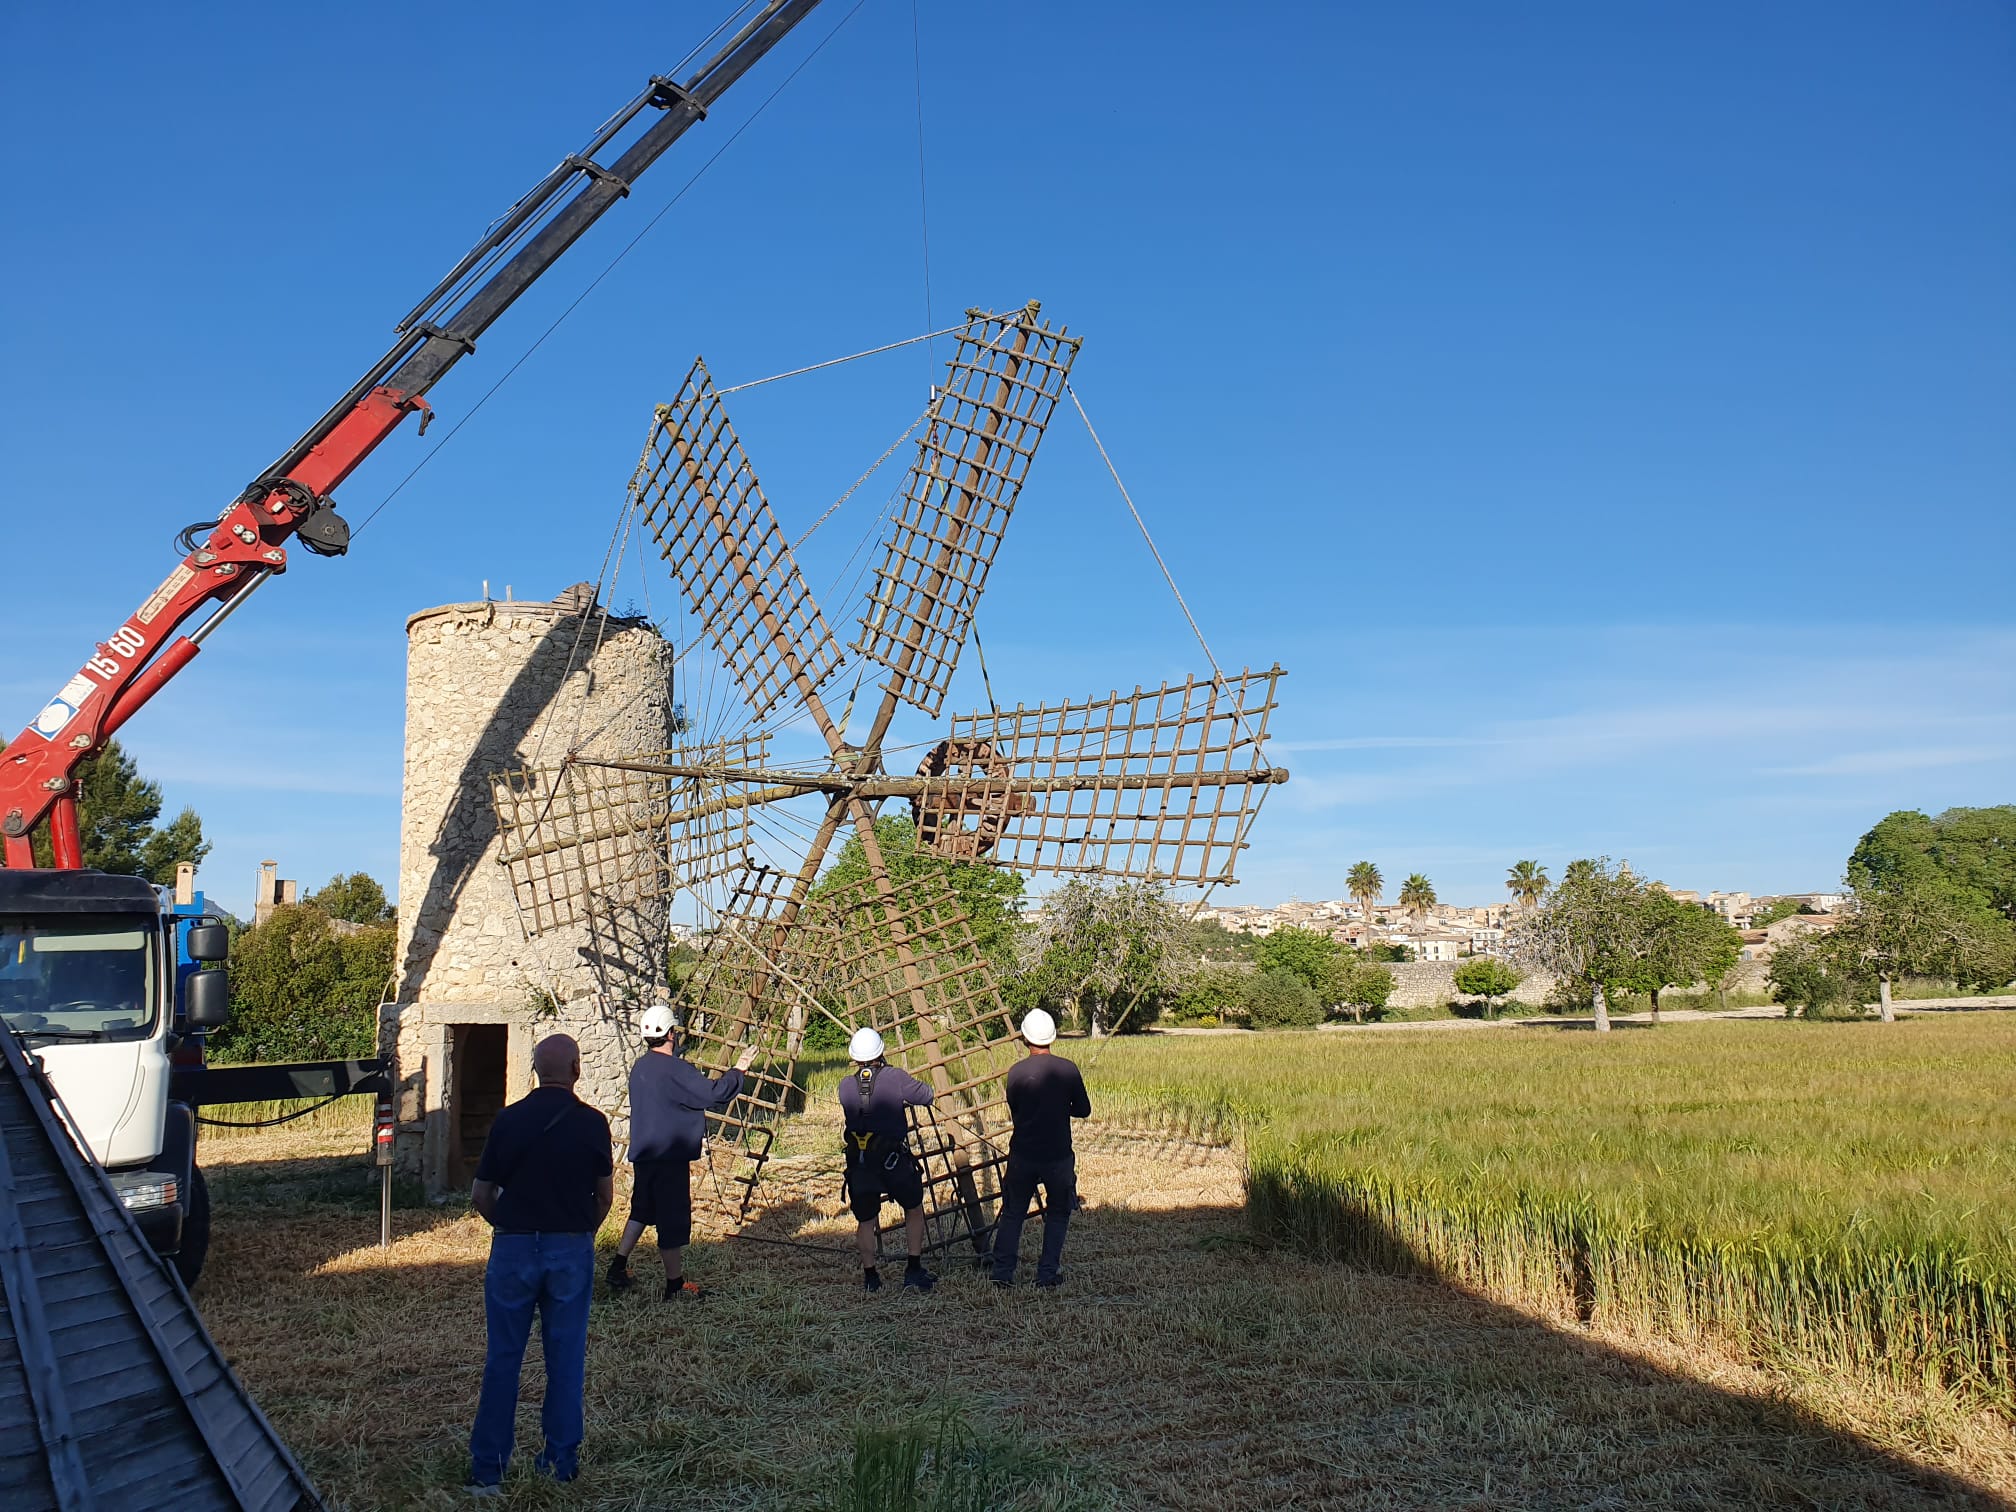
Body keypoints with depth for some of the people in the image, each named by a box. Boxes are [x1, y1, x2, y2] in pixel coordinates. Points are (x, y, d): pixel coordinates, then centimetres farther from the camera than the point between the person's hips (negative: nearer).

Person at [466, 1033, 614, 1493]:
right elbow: (605, 1195, 3)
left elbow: (480, 1196, 1)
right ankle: (562, 1460, 18)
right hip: (572, 1249, 0)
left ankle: (487, 1467, 15)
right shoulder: (592, 1123, -5)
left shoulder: (508, 1120, -4)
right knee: (566, 1358, 11)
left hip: (514, 1248, 0)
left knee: (502, 1359, 10)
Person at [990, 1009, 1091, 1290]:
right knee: (1057, 1214, 14)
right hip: (1059, 1156, -1)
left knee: (1012, 1214, 12)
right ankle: (1047, 1274, 11)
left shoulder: (1016, 1072, -6)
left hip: (1023, 1155, 1)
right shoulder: (1068, 1070, -7)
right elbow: (1084, 1110, 1)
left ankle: (1002, 1273, 11)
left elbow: (1014, 1111, 6)